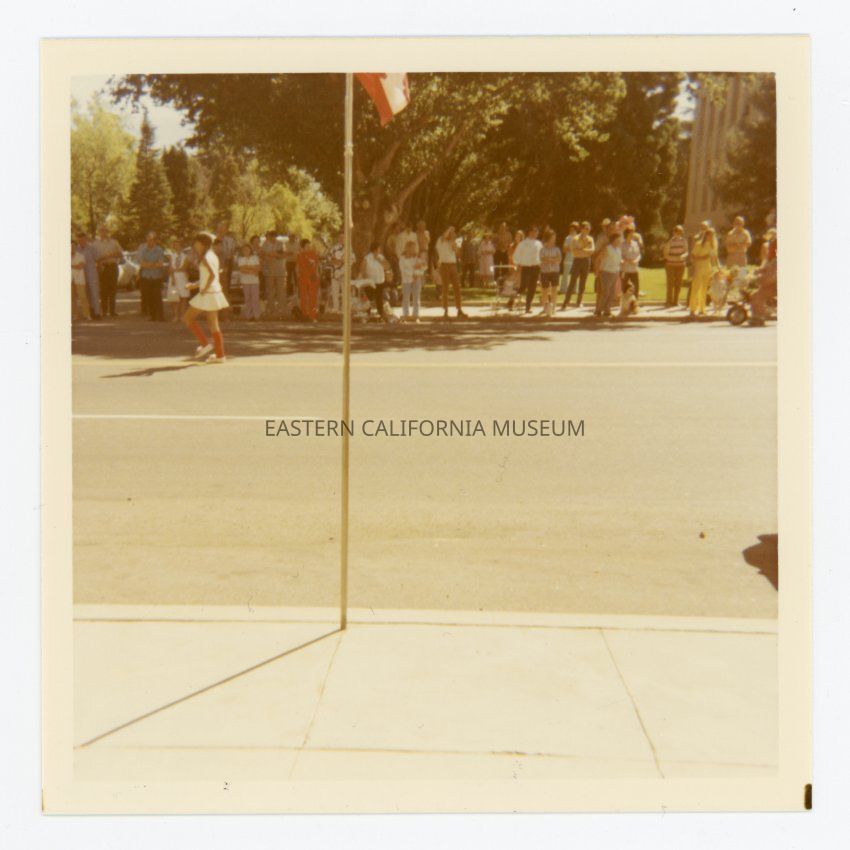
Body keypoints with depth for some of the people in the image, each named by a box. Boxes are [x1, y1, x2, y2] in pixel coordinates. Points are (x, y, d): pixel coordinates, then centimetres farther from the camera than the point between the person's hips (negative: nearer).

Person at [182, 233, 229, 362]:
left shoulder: (205, 258, -13)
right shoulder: (213, 256, 14)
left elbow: (212, 275, -27)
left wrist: (204, 289, -18)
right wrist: (196, 285, 16)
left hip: (207, 294, -9)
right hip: (215, 293, 9)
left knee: (187, 318, 3)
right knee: (213, 325, 10)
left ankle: (205, 344, -1)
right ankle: (219, 355, 10)